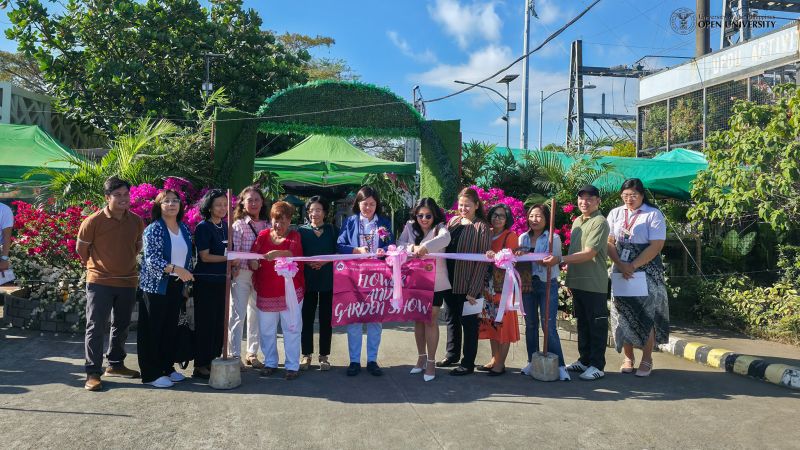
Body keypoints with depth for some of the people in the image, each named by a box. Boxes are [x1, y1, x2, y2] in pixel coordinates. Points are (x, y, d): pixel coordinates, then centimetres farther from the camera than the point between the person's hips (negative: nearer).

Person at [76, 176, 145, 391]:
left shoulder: (136, 221, 0)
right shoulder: (93, 221, -12)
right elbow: (81, 248, 1)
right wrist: (95, 267, 9)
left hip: (128, 282, 5)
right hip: (100, 282, -4)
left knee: (121, 326, 16)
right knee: (96, 328, -2)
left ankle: (115, 364, 31)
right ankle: (93, 372, 6)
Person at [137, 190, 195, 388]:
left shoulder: (185, 229, 9)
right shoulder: (153, 229, -10)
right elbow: (151, 259, -19)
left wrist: (187, 280, 15)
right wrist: (176, 269, -27)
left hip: (176, 286, 6)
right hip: (156, 286, -6)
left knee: (171, 328, 12)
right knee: (152, 330, 0)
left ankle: (167, 368, 24)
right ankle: (151, 374, 8)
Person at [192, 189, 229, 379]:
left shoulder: (226, 227, 11)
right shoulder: (203, 227, -8)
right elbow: (205, 256, -13)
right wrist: (228, 258, -19)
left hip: (222, 280, 6)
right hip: (206, 281, -6)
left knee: (219, 322, 11)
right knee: (205, 323, -2)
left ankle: (214, 360, 22)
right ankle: (200, 366, 7)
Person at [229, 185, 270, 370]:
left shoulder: (267, 225, 9)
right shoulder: (239, 225, -2)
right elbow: (234, 250, -9)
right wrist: (234, 268, -20)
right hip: (242, 273, -4)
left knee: (256, 314, 12)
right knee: (238, 314, -3)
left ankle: (252, 353, 23)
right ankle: (234, 355, 4)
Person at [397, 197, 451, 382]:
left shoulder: (439, 227, -8)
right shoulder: (410, 227, 3)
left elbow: (445, 238, -30)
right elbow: (399, 244, -3)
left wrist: (426, 246, -48)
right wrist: (412, 247, -25)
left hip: (435, 282, -4)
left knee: (431, 320, 0)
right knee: (418, 319, 14)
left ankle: (431, 362, 10)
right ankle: (421, 357, 28)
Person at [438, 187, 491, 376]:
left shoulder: (481, 227, -9)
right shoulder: (453, 221, 8)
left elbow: (483, 261, -12)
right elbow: (444, 247, 14)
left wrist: (473, 290, -16)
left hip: (468, 284, -6)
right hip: (450, 281, 6)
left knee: (468, 322, 5)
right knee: (451, 319, 17)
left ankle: (468, 363, 16)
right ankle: (452, 354, 34)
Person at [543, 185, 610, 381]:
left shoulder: (600, 222, -12)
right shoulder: (576, 221, 14)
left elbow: (588, 253, -20)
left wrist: (560, 260, -25)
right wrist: (569, 274, 15)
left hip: (594, 284, -8)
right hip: (577, 282, 8)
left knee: (596, 324, 1)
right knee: (582, 323, 16)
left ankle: (597, 366, 9)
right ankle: (584, 360, 27)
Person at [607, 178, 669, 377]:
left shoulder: (653, 214, -3)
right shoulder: (615, 214, 9)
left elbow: (656, 246, -11)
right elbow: (609, 242, 4)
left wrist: (633, 266, -17)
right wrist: (621, 265, -11)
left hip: (647, 271, -3)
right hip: (621, 271, 4)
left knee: (646, 314, -2)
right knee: (624, 313, 5)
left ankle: (647, 359, 8)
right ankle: (628, 357, 15)